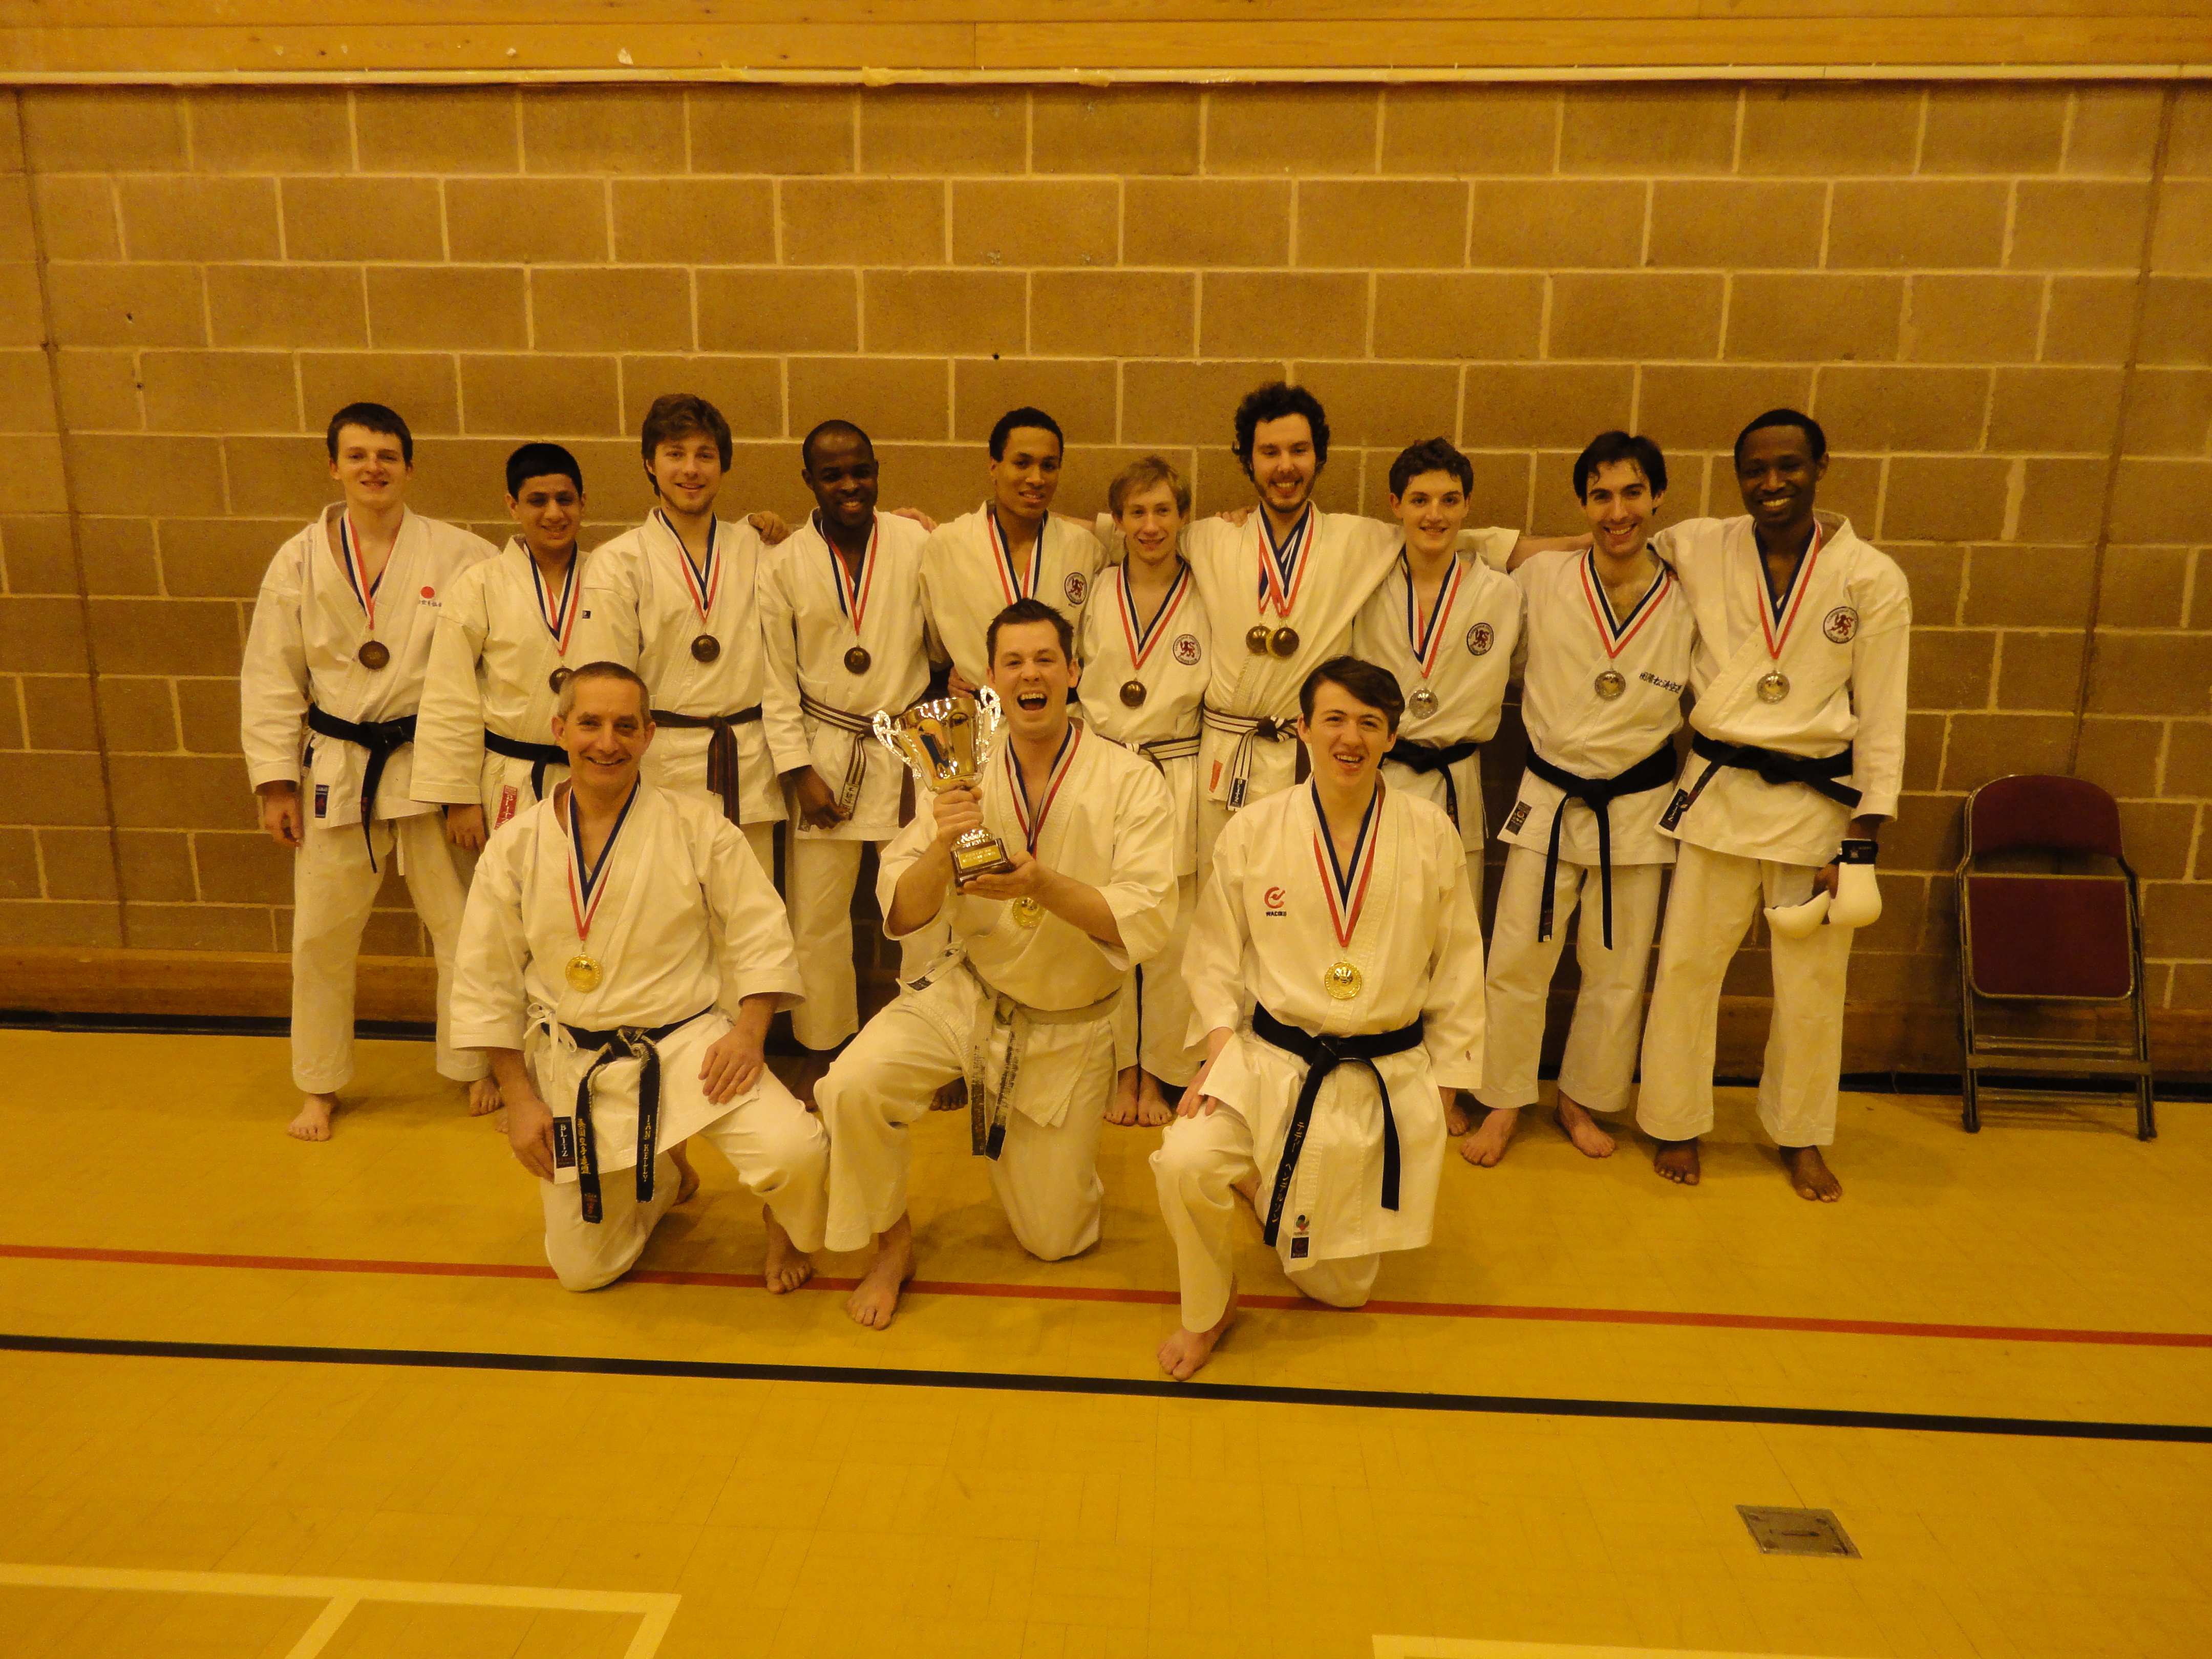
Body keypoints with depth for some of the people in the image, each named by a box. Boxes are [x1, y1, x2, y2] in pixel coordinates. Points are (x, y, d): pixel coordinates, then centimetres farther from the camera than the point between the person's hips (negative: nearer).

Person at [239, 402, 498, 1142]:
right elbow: (271, 677, 4)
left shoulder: (456, 553, -3)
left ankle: (474, 1067, 26)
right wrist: (275, 782, 1)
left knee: (461, 925, 6)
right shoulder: (300, 560, 1)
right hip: (337, 771, 2)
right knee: (320, 933, 9)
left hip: (431, 765, -1)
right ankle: (318, 1085, 28)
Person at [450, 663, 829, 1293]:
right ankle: (666, 1182, 38)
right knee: (584, 1270, 6)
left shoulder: (697, 826, -7)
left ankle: (784, 1225, 11)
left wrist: (748, 1032, -18)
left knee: (796, 1154, -27)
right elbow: (487, 986, 5)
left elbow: (761, 938, -4)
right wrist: (519, 1098, 3)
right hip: (575, 1066, 2)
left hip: (690, 1044, -2)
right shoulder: (515, 846, -2)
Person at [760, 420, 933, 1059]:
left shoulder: (916, 543, -1)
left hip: (910, 749, 0)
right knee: (816, 915, 5)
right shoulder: (783, 564, 0)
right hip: (826, 756, 0)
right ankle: (823, 1049, 23)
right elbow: (776, 679, 2)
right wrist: (800, 772, -4)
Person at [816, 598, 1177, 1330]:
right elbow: (900, 914, -11)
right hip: (966, 996, 1)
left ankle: (1056, 1158, 44)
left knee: (1054, 1240, 8)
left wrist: (1041, 884, -35)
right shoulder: (966, 777, -6)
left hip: (1069, 1029, -1)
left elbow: (1146, 921, -21)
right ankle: (892, 1243, 2)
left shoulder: (1129, 781, -13)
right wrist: (941, 850, -31)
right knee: (852, 1087, -27)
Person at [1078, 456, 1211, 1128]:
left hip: (1177, 777, -1)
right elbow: (1073, 684, 12)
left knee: (1171, 935, 2)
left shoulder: (1206, 597, 2)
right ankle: (1121, 1068, 21)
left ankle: (1158, 1073, 19)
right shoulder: (1096, 594, 5)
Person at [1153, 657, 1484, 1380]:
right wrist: (1222, 1040, -12)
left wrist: (1445, 1081, 4)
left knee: (1340, 1287, 10)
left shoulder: (1431, 833, -5)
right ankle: (1208, 1310, 1)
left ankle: (1268, 1197, 43)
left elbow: (1458, 963, 4)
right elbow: (1214, 951, 2)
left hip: (1388, 1080, 1)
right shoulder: (1253, 831, -6)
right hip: (1271, 1064, -1)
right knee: (1184, 1163, -30)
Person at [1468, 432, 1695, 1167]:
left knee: (1618, 971, 11)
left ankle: (1583, 1101, 32)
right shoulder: (1540, 579, -6)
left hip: (1637, 809, 1)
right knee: (1516, 960, 3)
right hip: (1548, 800, -1)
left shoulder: (1688, 603, -4)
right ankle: (1504, 1104, 23)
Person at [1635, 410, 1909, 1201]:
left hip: (1818, 802, 0)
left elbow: (1881, 717, -2)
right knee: (1687, 964, 5)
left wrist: (1860, 840, -5)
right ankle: (1677, 1123, 26)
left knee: (1813, 981, 10)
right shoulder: (1697, 549, -2)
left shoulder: (1872, 579, -5)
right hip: (1718, 795, 1)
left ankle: (1800, 1136, 32)